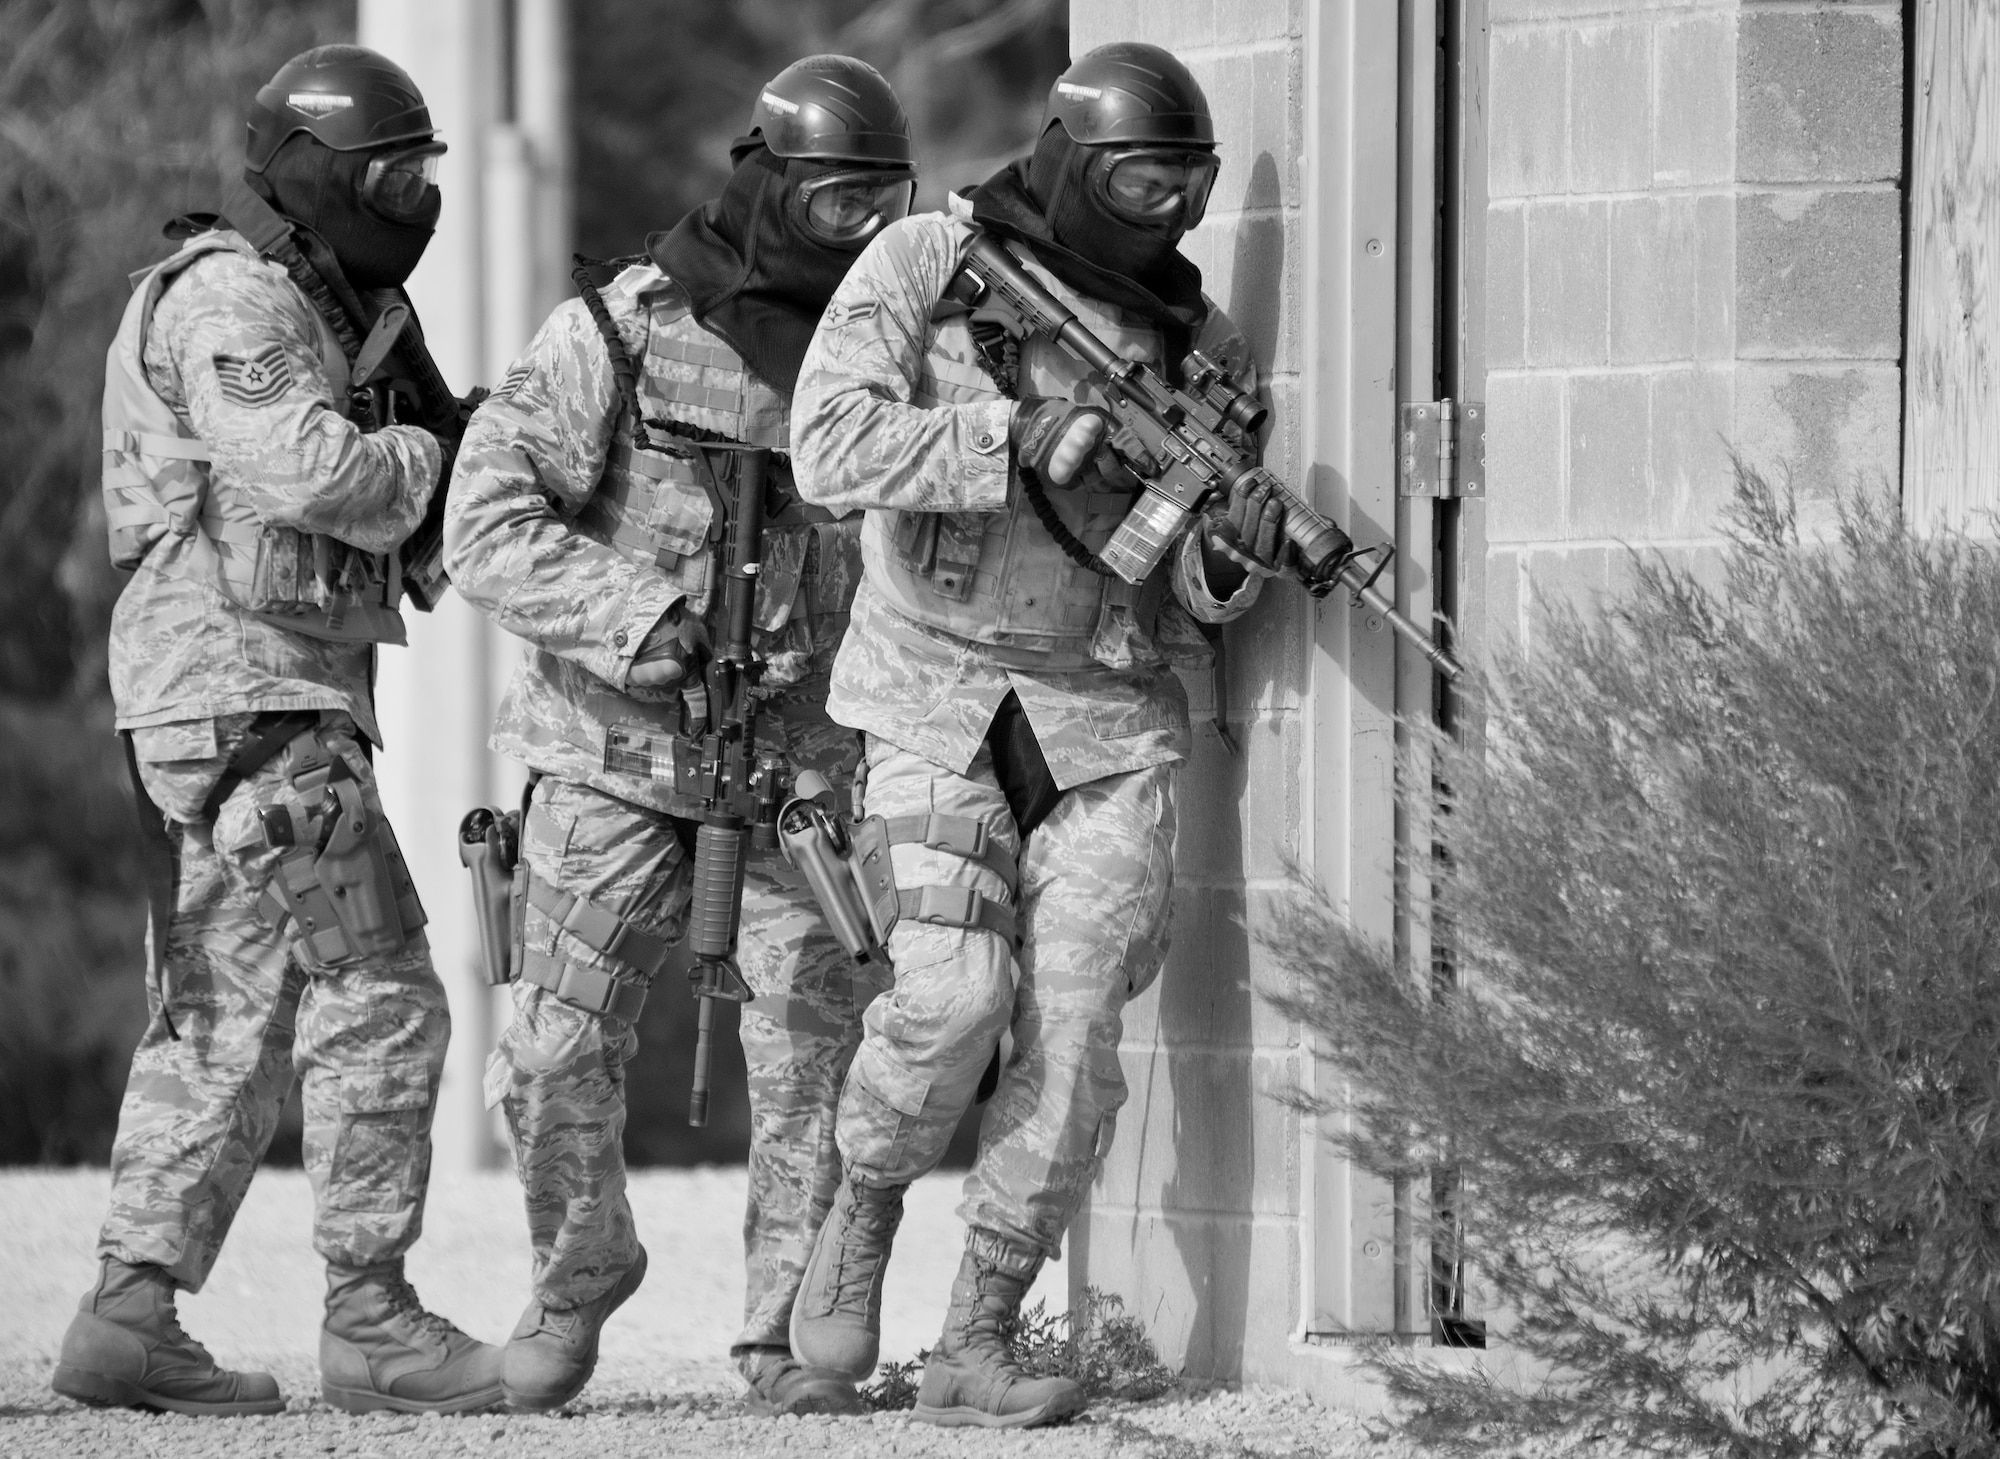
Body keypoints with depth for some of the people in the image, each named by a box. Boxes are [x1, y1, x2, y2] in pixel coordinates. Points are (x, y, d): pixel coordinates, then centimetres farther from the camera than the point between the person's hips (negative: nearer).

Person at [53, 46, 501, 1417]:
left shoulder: (295, 309, 22)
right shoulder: (233, 300, -11)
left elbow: (336, 503, 20)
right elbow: (310, 474, -23)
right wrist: (434, 456, -7)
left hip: (263, 702, 11)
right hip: (251, 697, -11)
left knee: (222, 1024, 10)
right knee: (377, 1004, -9)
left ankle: (132, 1316, 9)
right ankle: (370, 1321, -7)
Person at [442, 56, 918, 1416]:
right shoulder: (622, 333, -8)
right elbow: (489, 526, -14)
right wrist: (646, 621, -24)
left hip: (804, 774, 2)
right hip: (621, 756, -2)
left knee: (815, 1053, -6)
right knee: (560, 1060, -1)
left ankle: (794, 1330, 7)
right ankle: (579, 1273, 25)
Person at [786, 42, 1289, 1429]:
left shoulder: (1199, 341, 7)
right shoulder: (930, 263, -3)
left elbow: (1191, 604, 9)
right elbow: (831, 445, -16)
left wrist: (1223, 566, -15)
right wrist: (1021, 442, -23)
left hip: (1110, 711, 3)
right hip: (943, 691, -3)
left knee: (1074, 1023, -7)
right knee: (957, 990, -18)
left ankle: (979, 1341, 2)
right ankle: (864, 1213, 11)